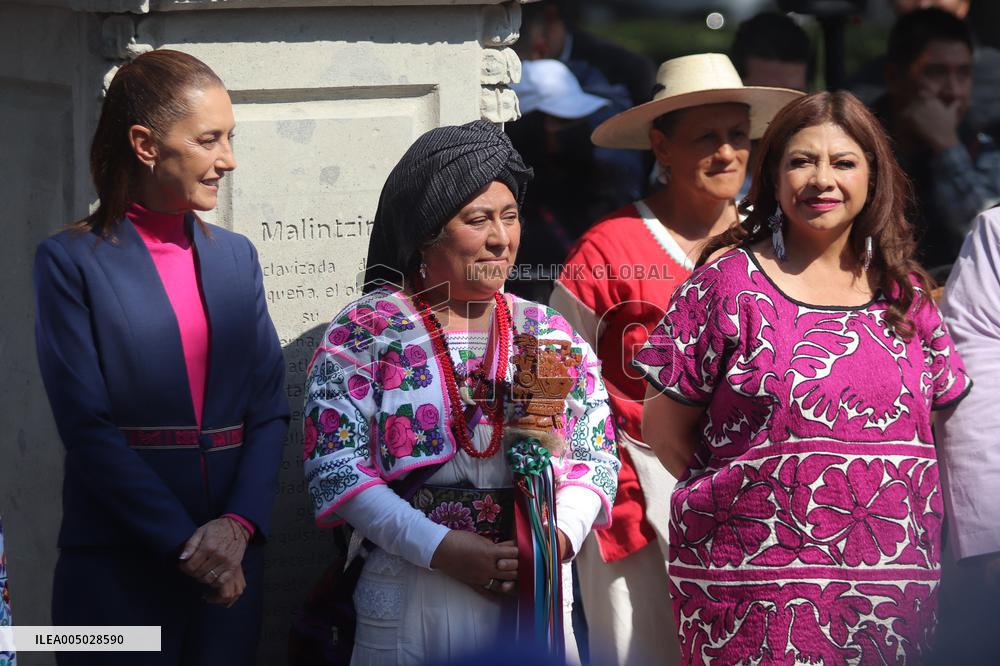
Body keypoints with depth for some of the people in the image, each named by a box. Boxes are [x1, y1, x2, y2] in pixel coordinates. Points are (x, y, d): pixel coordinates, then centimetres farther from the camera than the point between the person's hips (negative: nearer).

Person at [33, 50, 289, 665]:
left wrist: (238, 525, -11)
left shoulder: (235, 257, 11)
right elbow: (86, 424, -10)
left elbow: (271, 408, 5)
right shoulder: (72, 262, -3)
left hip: (232, 554, 4)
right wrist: (184, 544, -15)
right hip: (118, 567, -4)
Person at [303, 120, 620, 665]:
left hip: (538, 598, 3)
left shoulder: (550, 335, 12)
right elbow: (335, 466, -8)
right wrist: (440, 549, -17)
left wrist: (564, 533, -13)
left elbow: (596, 456, 9)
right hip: (408, 595, -3)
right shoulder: (364, 333, 0)